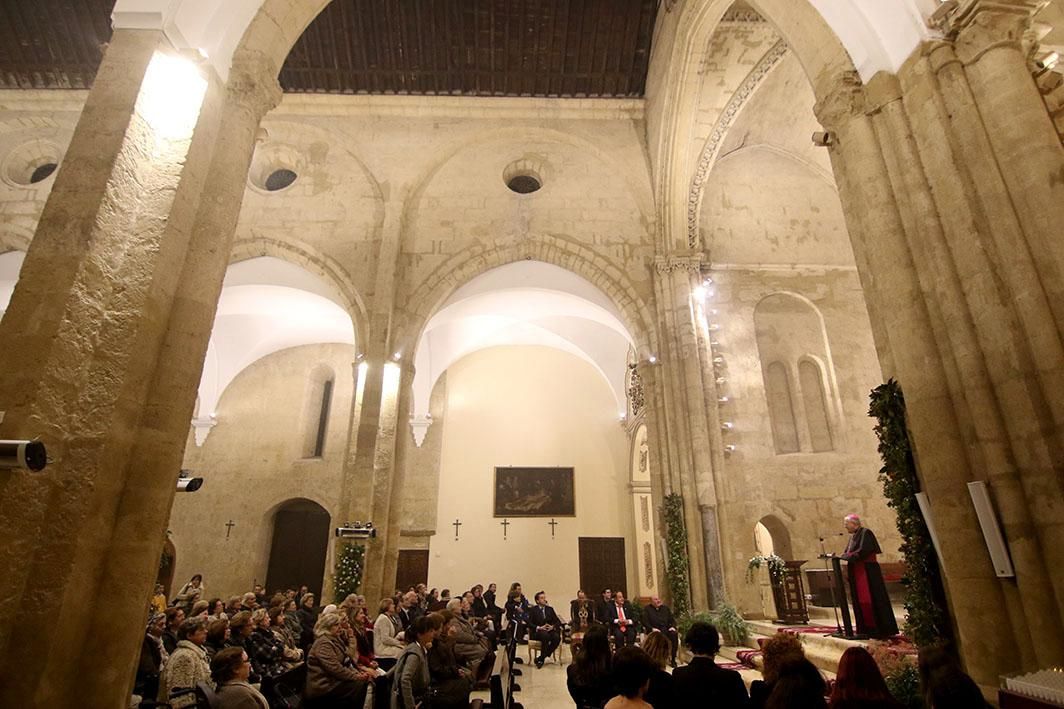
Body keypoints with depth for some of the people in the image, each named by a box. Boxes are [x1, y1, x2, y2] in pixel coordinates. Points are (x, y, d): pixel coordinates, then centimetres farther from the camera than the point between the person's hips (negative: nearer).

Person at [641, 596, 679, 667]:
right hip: (654, 631, -4)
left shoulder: (665, 608, 21)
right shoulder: (647, 609, 8)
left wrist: (673, 627, -2)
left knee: (675, 635, -27)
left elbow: (672, 619, 19)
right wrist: (652, 629, -18)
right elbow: (645, 622, -1)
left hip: (666, 630, 4)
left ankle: (673, 659, -19)